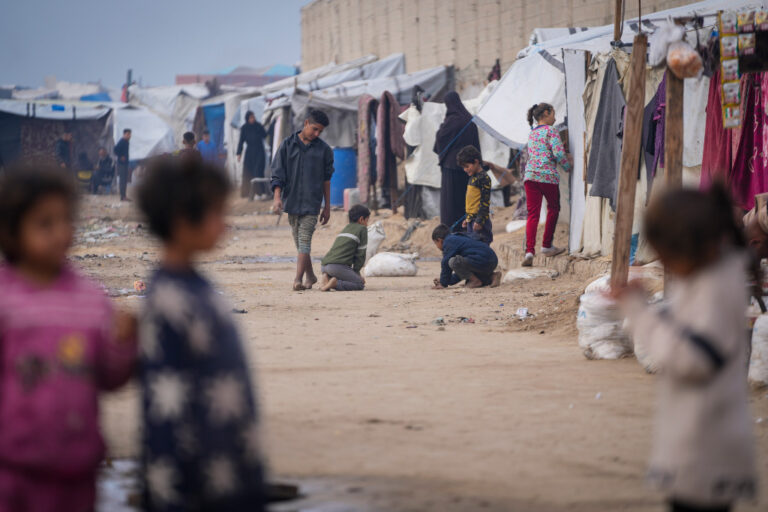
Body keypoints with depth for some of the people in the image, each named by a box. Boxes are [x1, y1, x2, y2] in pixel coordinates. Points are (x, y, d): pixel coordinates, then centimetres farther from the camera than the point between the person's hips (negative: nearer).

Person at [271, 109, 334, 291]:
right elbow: (278, 174, 2)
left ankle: (298, 279, -18)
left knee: (304, 242, -12)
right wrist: (277, 197, -11)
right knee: (299, 242, 10)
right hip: (291, 201, 2)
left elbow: (326, 180, 8)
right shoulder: (288, 145, 3)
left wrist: (327, 207, 8)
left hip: (312, 203, -2)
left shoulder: (324, 150, 4)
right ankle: (310, 276, 24)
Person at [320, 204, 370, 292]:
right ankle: (335, 283, -21)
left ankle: (328, 277, 0)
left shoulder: (345, 229, 31)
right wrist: (356, 271, 14)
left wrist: (355, 272, 30)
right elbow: (361, 254, 4)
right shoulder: (362, 229, 8)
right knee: (360, 284, -1)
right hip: (338, 266, -8)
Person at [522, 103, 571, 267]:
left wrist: (564, 159, 25)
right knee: (553, 209, 18)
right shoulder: (550, 131, -3)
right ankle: (546, 246, 22)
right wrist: (567, 165, 6)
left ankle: (529, 250, -18)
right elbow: (558, 153, -13)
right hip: (548, 175, -5)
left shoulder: (532, 134, 20)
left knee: (532, 214, -2)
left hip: (530, 175, 5)